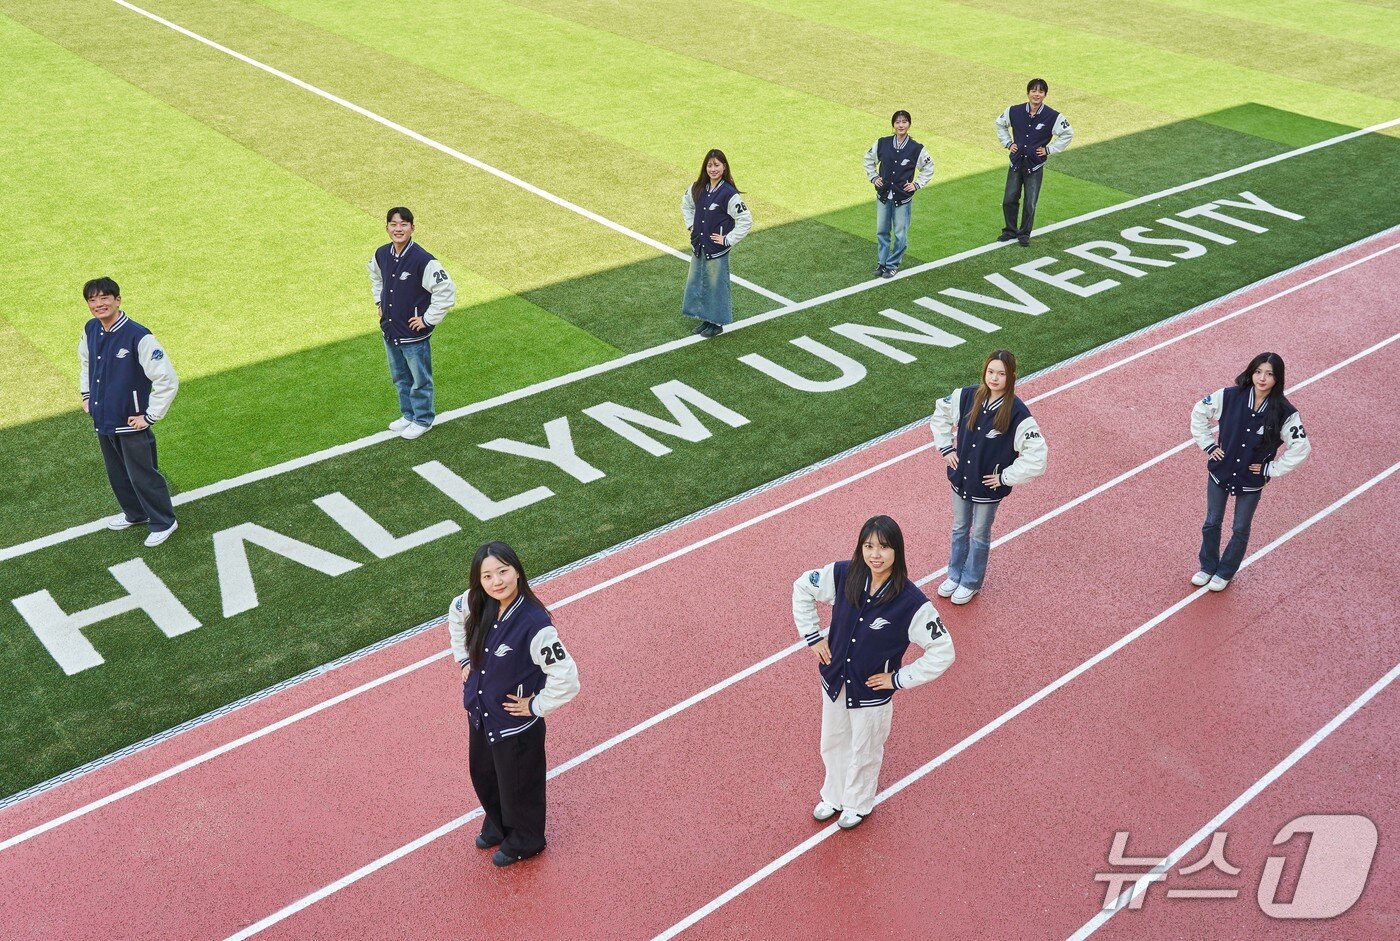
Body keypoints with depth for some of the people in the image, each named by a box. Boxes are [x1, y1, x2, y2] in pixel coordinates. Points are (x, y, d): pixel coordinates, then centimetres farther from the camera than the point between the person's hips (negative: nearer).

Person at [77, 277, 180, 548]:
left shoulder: (138, 337, -24)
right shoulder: (90, 330, -1)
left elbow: (168, 380, -23)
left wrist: (150, 416, -19)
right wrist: (86, 395, 18)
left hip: (131, 423, -7)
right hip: (103, 419, 7)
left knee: (142, 475, 5)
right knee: (117, 474, 22)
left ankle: (163, 523, 23)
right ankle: (135, 514, 43)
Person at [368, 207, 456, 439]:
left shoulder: (422, 260, -23)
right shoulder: (381, 254, -2)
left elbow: (447, 291, -23)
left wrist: (428, 319, -19)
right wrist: (379, 302, 13)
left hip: (414, 334, -7)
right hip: (390, 332, 7)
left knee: (420, 380, 10)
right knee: (400, 377, 22)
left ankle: (423, 420, 28)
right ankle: (408, 414, 41)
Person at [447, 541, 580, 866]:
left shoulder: (534, 624, -35)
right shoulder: (478, 604, -15)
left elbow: (566, 679, -31)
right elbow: (456, 614, 12)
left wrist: (535, 706, -19)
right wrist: (465, 658, 8)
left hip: (515, 725, -6)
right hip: (479, 713, 7)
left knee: (517, 786, 19)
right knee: (483, 777, 29)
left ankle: (524, 841, 47)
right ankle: (497, 826, 58)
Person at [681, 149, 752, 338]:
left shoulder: (729, 193, -19)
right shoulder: (698, 188, 0)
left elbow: (746, 220, -18)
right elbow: (686, 205, 21)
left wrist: (728, 240, -16)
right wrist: (691, 225, 10)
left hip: (717, 250, -6)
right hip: (698, 247, 6)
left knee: (716, 285, 7)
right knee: (697, 283, 16)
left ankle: (717, 323, 23)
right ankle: (705, 319, 33)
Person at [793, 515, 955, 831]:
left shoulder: (911, 602, -29)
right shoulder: (843, 575, -18)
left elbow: (943, 652, -21)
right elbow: (802, 587, 1)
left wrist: (899, 679, -17)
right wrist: (811, 636, -2)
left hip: (872, 693, -4)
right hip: (834, 682, 4)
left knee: (864, 754, 22)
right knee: (832, 745, 26)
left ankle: (858, 804, 51)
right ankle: (834, 796, 55)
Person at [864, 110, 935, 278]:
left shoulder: (916, 149, -8)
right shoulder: (882, 144, -3)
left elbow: (929, 168, 7)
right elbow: (869, 159, 15)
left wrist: (917, 184, -1)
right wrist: (873, 177, 6)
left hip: (903, 198, -2)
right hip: (883, 196, 2)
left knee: (900, 235, 3)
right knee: (881, 231, 11)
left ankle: (893, 265, 16)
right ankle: (883, 262, 26)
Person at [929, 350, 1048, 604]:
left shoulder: (1017, 413, -24)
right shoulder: (967, 396, -11)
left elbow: (1037, 455, -23)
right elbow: (940, 414, 9)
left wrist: (1006, 477, -18)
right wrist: (946, 448, 2)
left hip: (988, 488, -4)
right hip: (960, 478, 4)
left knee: (979, 536, 17)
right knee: (959, 529, 22)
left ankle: (971, 583, 37)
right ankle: (955, 575, 43)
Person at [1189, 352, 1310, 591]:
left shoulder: (1284, 412, -20)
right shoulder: (1230, 397, -16)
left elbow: (1302, 447, -13)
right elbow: (1199, 412, -1)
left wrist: (1272, 469, -12)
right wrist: (1208, 445, -3)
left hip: (1251, 481, -1)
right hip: (1220, 472, 1)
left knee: (1240, 530, 17)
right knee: (1212, 523, 19)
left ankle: (1225, 572, 40)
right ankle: (1208, 567, 41)